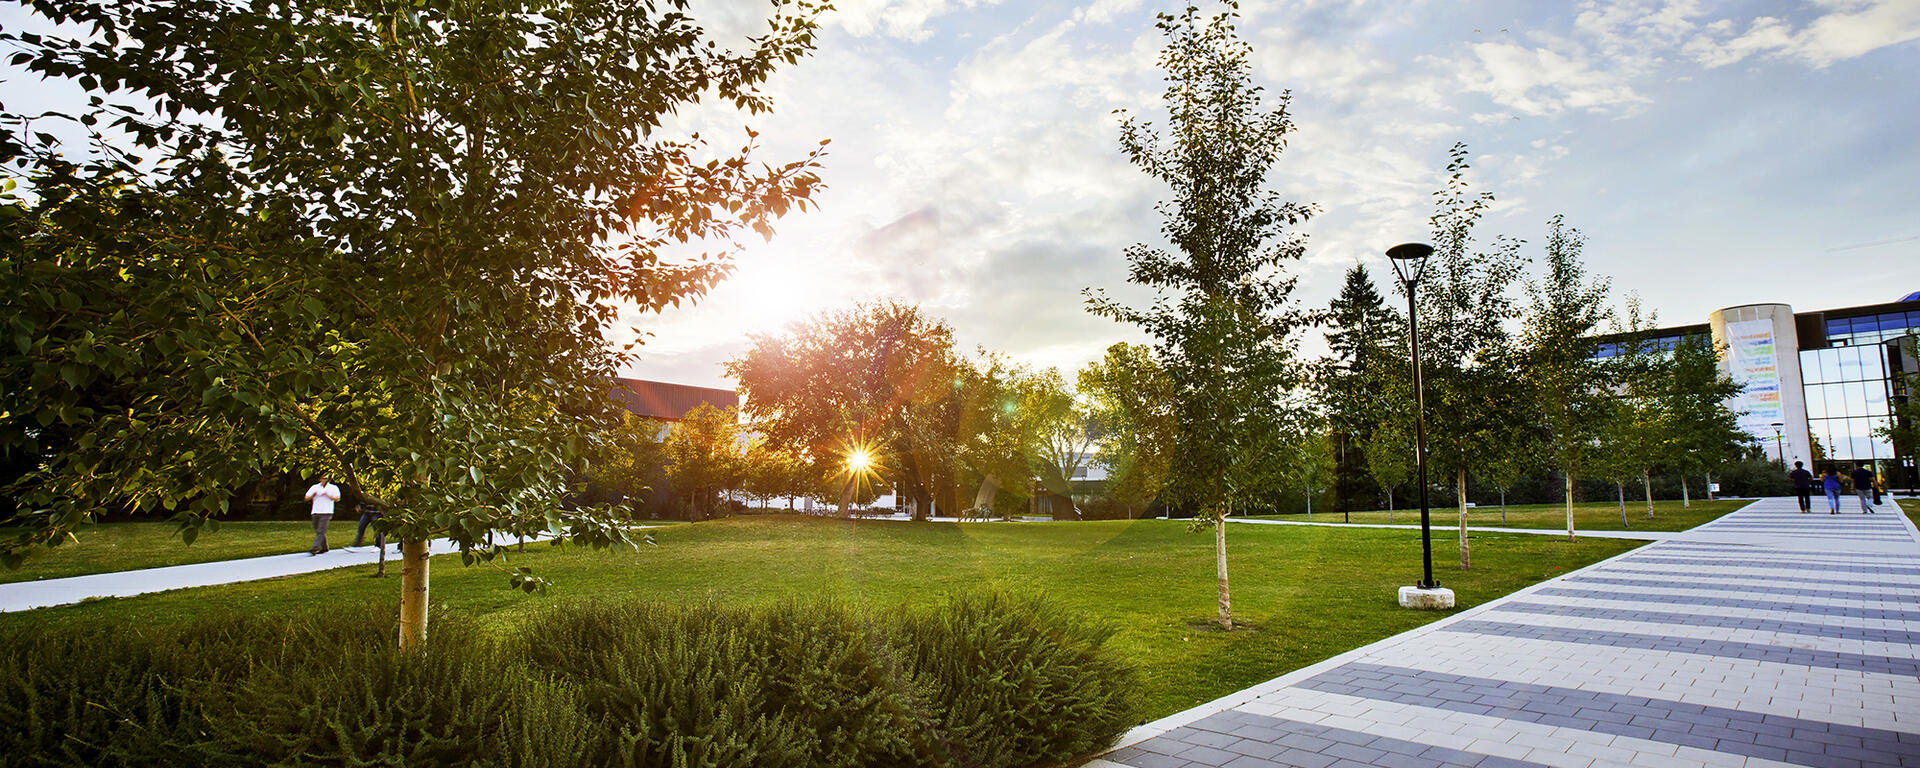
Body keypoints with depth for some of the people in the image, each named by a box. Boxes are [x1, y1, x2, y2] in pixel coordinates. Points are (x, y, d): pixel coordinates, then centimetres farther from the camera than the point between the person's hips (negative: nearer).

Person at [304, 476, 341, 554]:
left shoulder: (333, 488, 4)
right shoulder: (315, 487, 14)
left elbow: (337, 499, -5)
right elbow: (306, 498, 11)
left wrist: (327, 495, -17)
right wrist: (313, 495, -9)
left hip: (326, 513, -5)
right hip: (315, 512, 5)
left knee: (321, 531, -13)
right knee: (318, 532, 11)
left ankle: (314, 549, -18)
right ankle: (324, 548, 22)